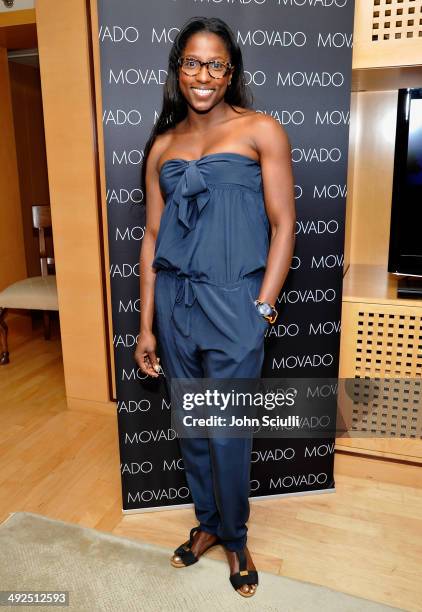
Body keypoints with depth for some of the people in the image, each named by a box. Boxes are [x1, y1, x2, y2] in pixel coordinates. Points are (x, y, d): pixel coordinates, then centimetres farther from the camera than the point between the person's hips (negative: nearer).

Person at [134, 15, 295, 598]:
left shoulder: (261, 131, 0)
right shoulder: (162, 145, 11)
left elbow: (283, 225, -3)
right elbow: (152, 236, 9)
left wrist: (263, 308, -10)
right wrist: (146, 325, 6)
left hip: (233, 303, -4)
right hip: (174, 301, 4)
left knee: (228, 432, 5)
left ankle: (235, 538, 33)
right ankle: (207, 522, 40)